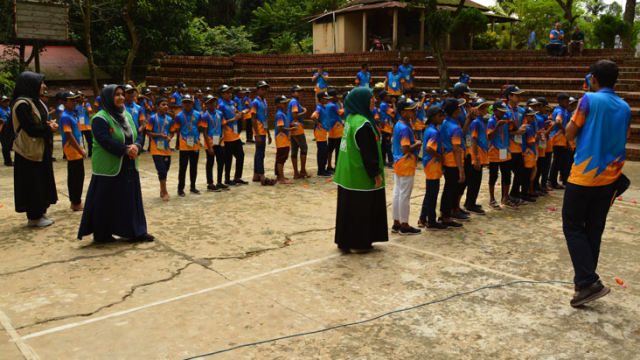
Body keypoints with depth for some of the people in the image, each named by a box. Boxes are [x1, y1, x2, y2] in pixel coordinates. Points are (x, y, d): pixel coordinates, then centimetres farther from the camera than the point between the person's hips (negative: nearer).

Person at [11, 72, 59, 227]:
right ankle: (33, 218, 10)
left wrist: (50, 124, -3)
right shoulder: (22, 104, -17)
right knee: (32, 184, -1)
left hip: (41, 150, 9)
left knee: (43, 182, 14)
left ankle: (40, 213, 24)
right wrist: (49, 128, -9)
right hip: (30, 150, -9)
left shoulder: (35, 101, 12)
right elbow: (31, 129, -22)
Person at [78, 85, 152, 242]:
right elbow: (106, 141, -22)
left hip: (129, 168, 7)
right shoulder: (100, 119, -12)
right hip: (109, 169, -7)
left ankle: (137, 231, 19)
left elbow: (139, 134, 8)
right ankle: (101, 234, 16)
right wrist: (126, 150, -22)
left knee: (131, 199, 11)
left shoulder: (126, 115, 11)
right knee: (106, 203, 2)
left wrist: (136, 146, -13)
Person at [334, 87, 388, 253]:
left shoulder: (351, 118, 8)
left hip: (347, 174, 9)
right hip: (361, 177, -9)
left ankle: (345, 240, 26)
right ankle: (358, 243, 13)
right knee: (361, 210, 3)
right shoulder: (363, 124, -21)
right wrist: (376, 174, -14)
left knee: (348, 208, 16)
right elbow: (369, 153, -20)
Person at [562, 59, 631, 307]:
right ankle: (586, 282, 18)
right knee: (594, 230, 12)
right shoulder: (625, 108, 9)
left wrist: (576, 114, 7)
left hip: (584, 175, -6)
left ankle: (589, 282, -8)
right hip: (609, 177, 6)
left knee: (573, 227, 2)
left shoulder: (590, 100, -10)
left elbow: (570, 135, -5)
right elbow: (621, 141, 16)